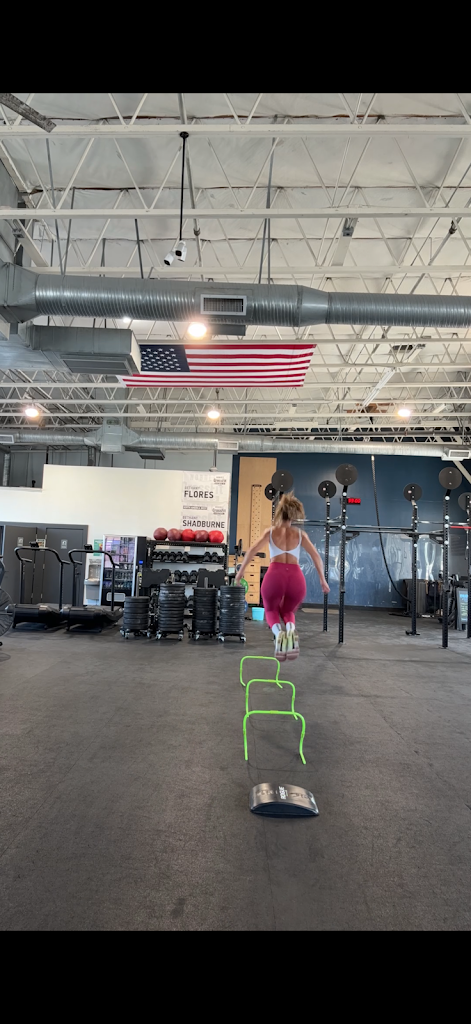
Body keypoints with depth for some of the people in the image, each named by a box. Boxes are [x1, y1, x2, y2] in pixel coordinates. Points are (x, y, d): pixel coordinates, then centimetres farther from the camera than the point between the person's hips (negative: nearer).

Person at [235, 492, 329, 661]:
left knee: (271, 610, 27)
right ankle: (291, 630, -9)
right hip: (296, 577, 1)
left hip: (274, 575, -1)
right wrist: (322, 580, 18)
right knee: (288, 612, 29)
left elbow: (252, 550, 3)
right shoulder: (300, 534, 18)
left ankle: (278, 632, -10)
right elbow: (316, 556, 11)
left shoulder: (270, 531, 15)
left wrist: (241, 571, 12)